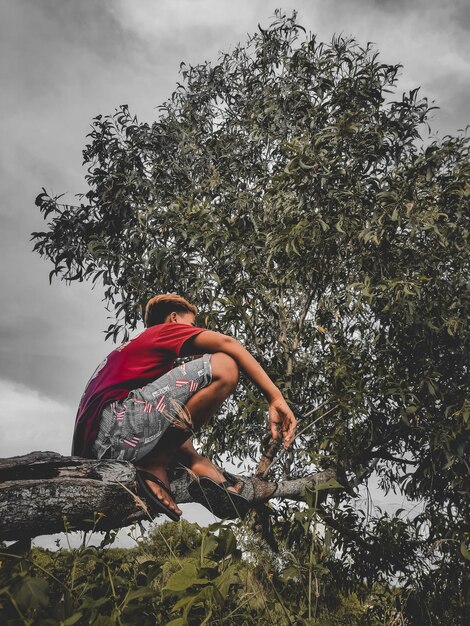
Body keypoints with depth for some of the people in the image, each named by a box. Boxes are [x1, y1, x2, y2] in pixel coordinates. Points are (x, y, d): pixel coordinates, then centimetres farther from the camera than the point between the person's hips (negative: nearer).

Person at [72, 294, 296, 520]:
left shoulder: (133, 345, 36)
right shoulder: (165, 329, 12)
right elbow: (227, 343, -5)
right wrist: (276, 398, -8)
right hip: (117, 425, -9)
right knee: (224, 366, -11)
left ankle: (199, 465, 7)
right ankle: (155, 466, -8)